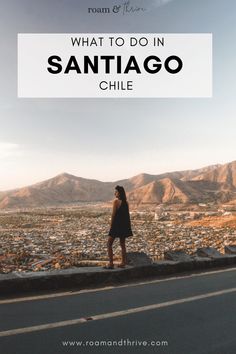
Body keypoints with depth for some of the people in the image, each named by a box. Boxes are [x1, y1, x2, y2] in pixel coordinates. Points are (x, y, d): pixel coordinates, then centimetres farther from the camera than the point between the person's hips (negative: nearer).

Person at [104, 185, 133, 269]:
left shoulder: (116, 200, -12)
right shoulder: (126, 202, 7)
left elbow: (113, 214, -13)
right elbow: (127, 214, 10)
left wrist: (111, 225, -5)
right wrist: (128, 226, 15)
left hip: (116, 224, -7)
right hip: (124, 225, 7)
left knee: (109, 244, 1)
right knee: (122, 244, 15)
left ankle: (111, 263, -2)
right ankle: (123, 263, 18)